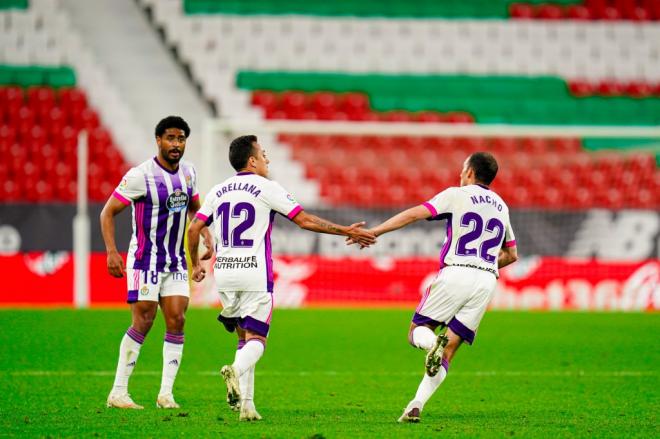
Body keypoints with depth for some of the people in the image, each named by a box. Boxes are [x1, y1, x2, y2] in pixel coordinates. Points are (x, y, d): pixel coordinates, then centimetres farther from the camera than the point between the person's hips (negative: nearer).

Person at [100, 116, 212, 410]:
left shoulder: (188, 172, 5)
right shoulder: (140, 176, -15)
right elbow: (108, 212, -11)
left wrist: (207, 236, 8)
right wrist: (111, 252, -20)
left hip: (175, 261, 6)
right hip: (145, 260, -6)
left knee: (177, 320, -3)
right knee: (143, 322, -9)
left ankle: (166, 393, 1)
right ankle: (118, 392, -2)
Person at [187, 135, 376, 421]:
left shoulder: (218, 191, 11)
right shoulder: (267, 188, -3)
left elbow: (193, 229, 8)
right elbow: (305, 221, -4)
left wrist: (195, 264, 23)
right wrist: (346, 232, 4)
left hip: (224, 272, 5)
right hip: (255, 274, -5)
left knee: (244, 338, 16)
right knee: (256, 340, -3)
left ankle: (246, 403, 6)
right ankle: (236, 370, -36)